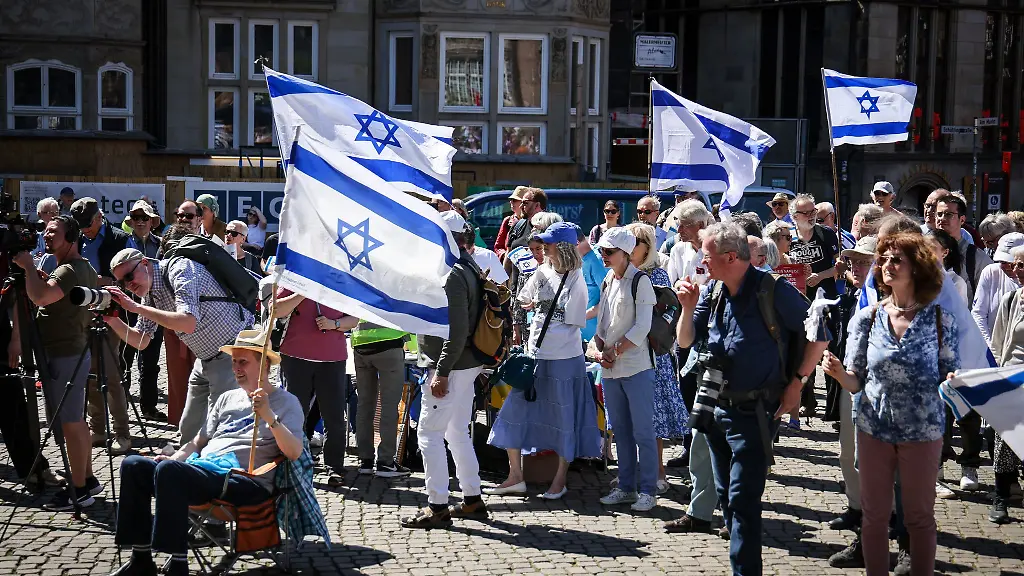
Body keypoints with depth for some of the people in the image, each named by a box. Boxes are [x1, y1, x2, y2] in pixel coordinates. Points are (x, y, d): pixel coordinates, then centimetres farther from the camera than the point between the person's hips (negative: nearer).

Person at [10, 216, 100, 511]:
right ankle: (87, 479, 23)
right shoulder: (85, 268, 14)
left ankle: (78, 489, 0)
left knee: (69, 422, -5)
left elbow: (40, 297, -34)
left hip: (63, 356, -11)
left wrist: (29, 267, -19)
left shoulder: (69, 270, -18)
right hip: (77, 351, 11)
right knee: (75, 420, 16)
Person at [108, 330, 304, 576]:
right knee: (133, 465, -10)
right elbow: (198, 441, 25)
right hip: (201, 468, 8)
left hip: (246, 483, -8)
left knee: (168, 471, -31)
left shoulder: (286, 402, 3)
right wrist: (174, 458, 5)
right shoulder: (228, 398, 25)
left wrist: (269, 417, -25)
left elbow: (294, 452, -11)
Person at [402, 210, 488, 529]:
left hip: (452, 367, -10)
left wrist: (442, 373, -22)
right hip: (467, 365, 10)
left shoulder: (453, 275, -19)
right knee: (458, 433, 18)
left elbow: (456, 332, -24)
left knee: (429, 433, -5)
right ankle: (472, 500, 24)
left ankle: (437, 507, -3)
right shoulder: (469, 268, 13)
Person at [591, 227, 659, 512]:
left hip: (636, 367, -7)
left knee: (643, 432, -4)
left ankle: (648, 490, 2)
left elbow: (642, 327, -14)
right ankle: (626, 487, 20)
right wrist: (599, 350, -1)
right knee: (621, 431, 12)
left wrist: (614, 351, -13)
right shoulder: (607, 282, 14)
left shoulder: (640, 281, -7)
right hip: (610, 370, 7)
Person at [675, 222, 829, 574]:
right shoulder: (712, 293, 6)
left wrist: (797, 382, -8)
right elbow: (685, 340, 12)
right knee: (727, 495, 16)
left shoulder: (773, 291, -14)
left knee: (743, 501, -8)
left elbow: (819, 336, -9)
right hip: (717, 408, 7)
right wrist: (688, 308, -6)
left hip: (754, 413, -7)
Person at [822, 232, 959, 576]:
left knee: (919, 516, 12)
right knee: (875, 515, 10)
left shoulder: (941, 321, -6)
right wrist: (839, 373, -19)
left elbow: (951, 375, 1)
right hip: (874, 428, 2)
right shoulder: (867, 319, -1)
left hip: (923, 431, -2)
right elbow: (855, 381, 2)